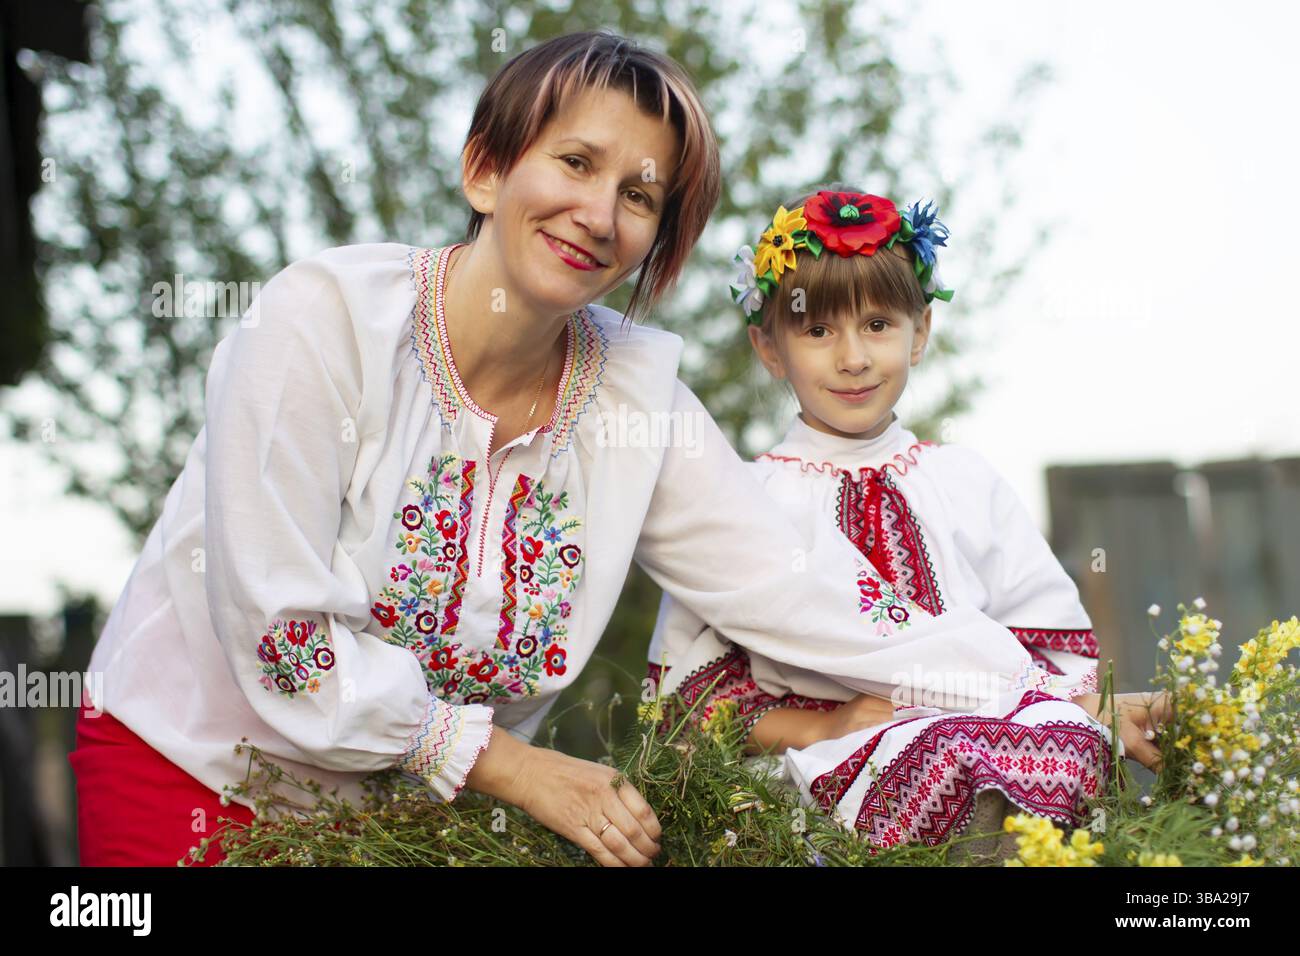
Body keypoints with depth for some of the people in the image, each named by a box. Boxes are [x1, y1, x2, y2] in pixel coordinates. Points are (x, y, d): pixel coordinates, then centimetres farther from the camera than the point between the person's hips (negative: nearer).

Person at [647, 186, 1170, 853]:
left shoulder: (967, 481, 17)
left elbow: (1047, 635, 16)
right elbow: (692, 684, 3)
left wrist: (1097, 708, -5)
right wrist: (822, 730, -11)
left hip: (984, 722, 5)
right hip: (835, 759, -4)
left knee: (1069, 741, -31)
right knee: (947, 761, -39)